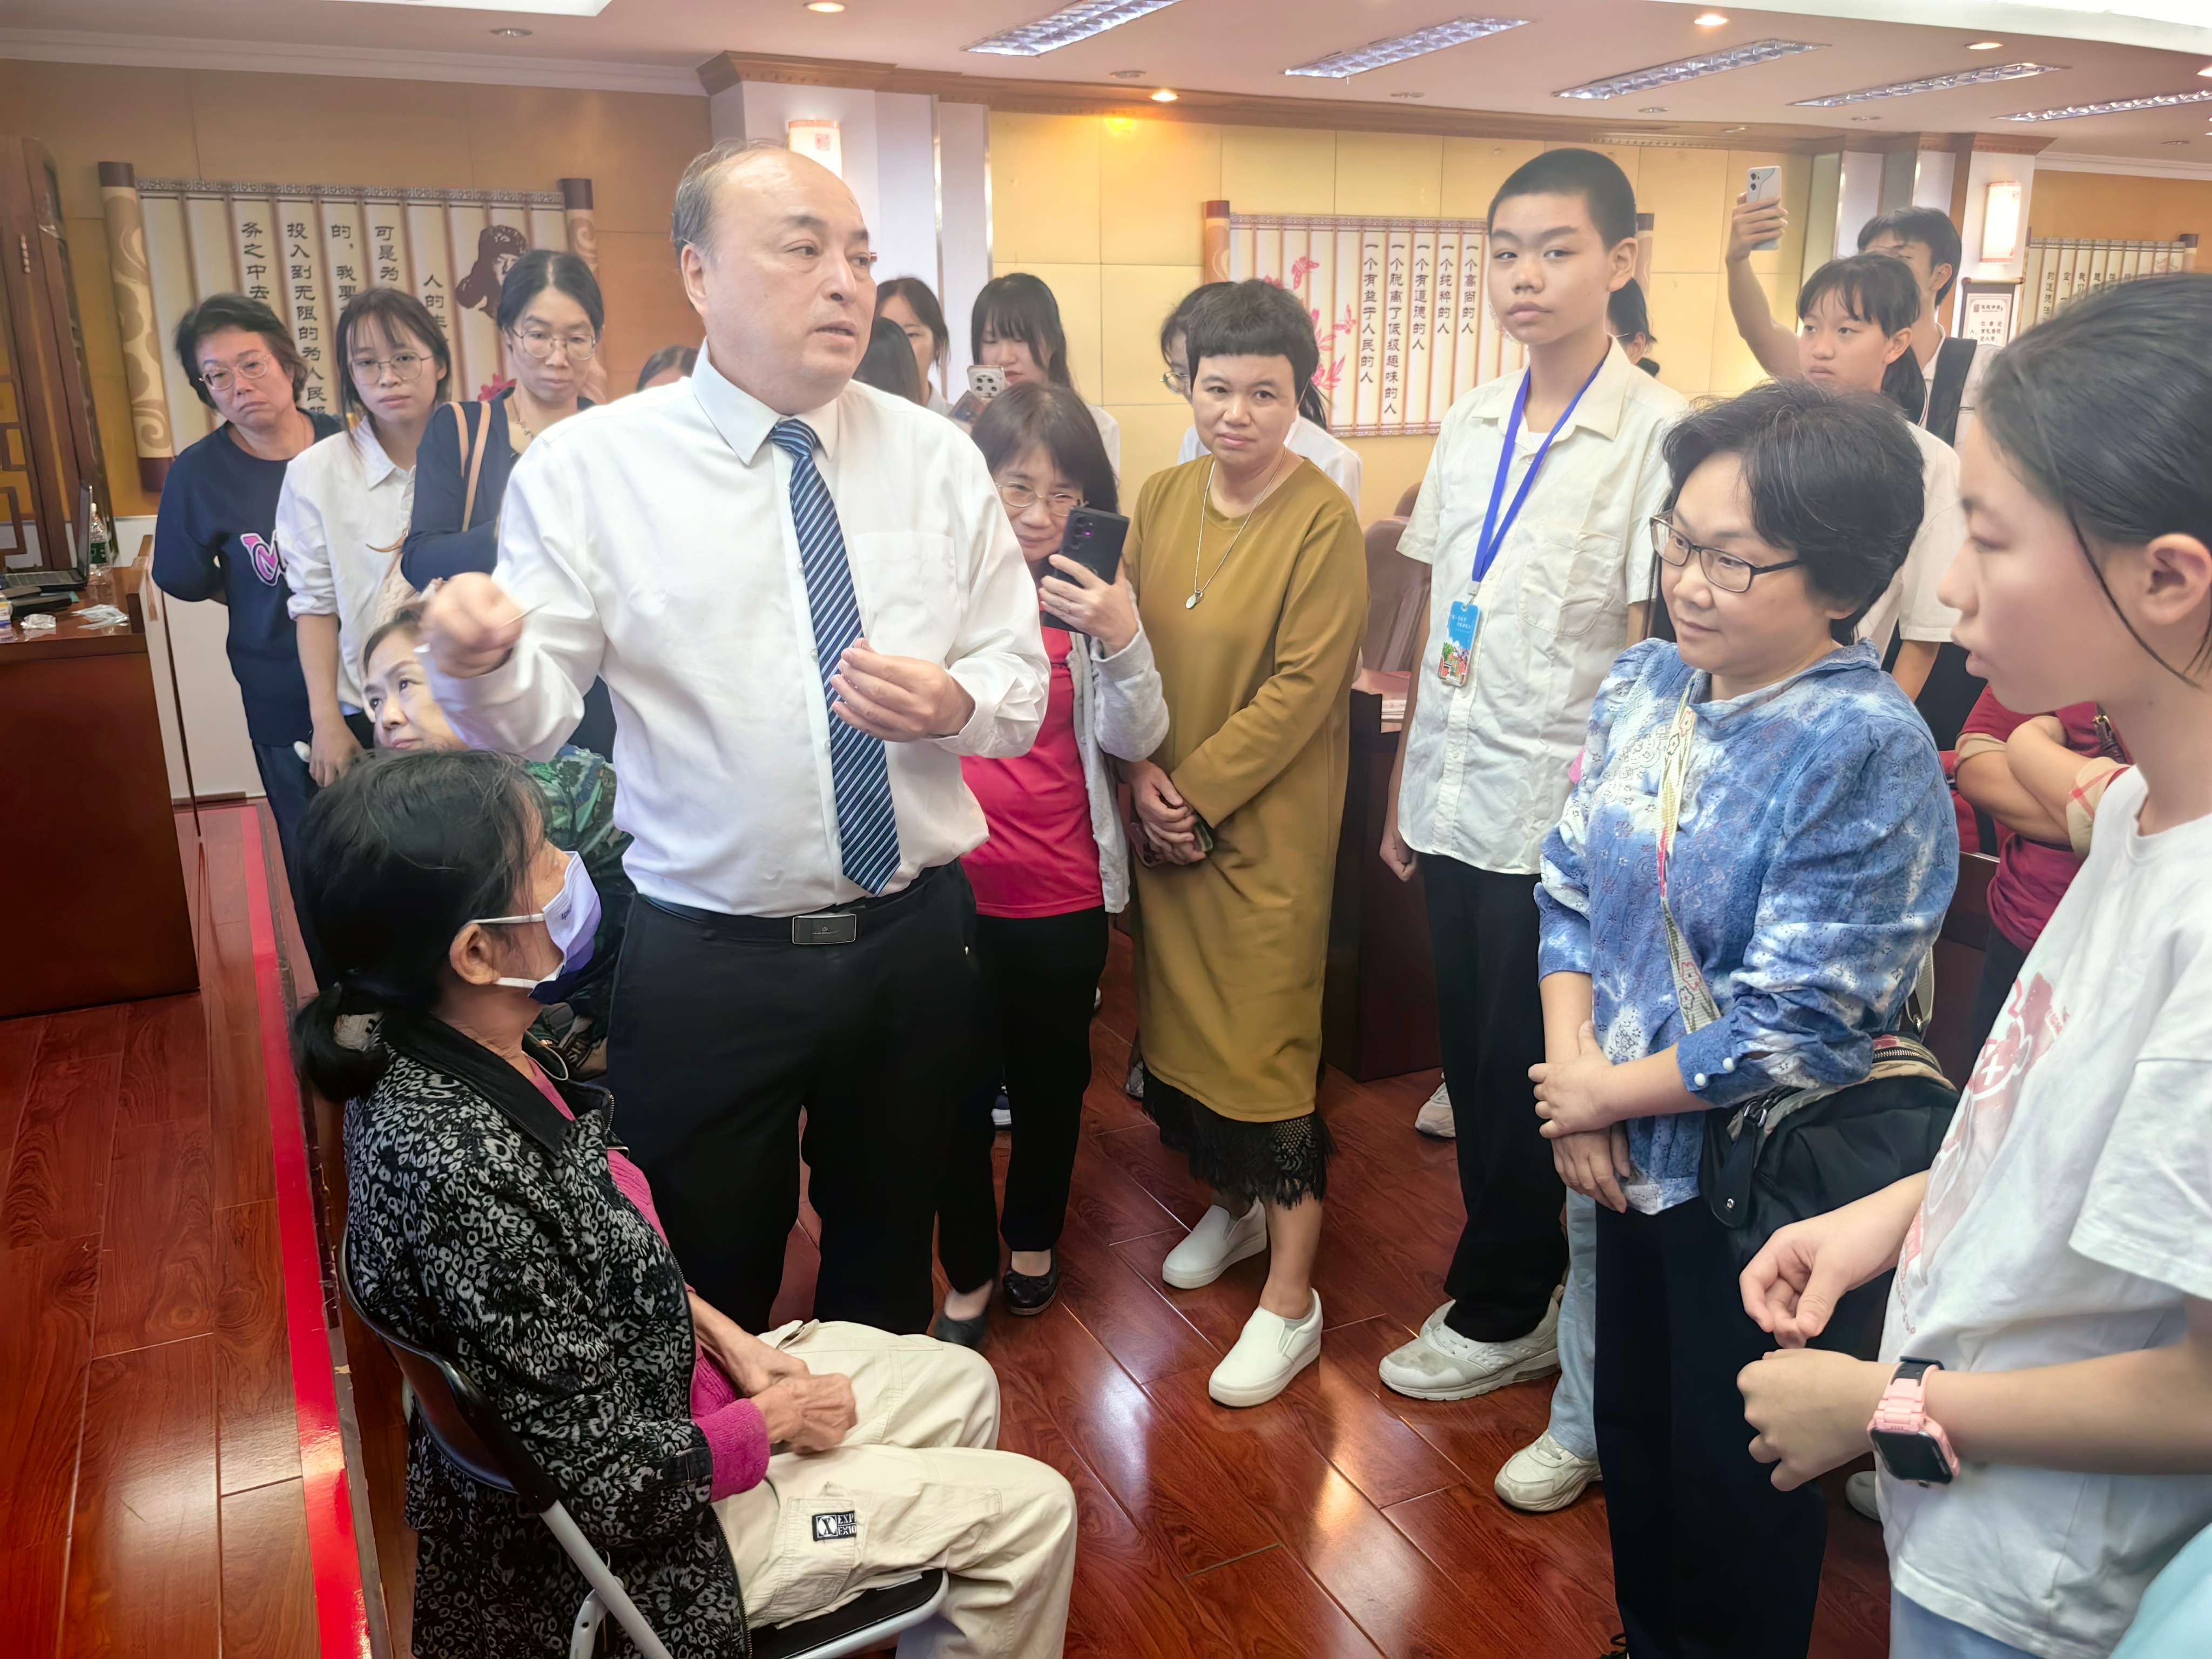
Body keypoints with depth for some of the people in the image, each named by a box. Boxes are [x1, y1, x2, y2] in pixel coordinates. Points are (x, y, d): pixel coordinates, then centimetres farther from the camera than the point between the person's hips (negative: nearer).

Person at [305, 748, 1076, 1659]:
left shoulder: (452, 1055, -9)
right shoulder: (464, 1172, -36)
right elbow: (608, 1482, -27)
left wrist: (725, 1336, 1)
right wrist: (777, 1420, -12)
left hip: (648, 1388, 8)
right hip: (649, 1524, -8)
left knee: (963, 1385, 19)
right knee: (1032, 1511, 2)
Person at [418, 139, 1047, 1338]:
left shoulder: (938, 459, 2)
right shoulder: (590, 466, -7)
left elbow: (1022, 687, 2)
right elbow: (535, 715, -10)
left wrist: (955, 705, -21)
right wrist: (478, 659, -33)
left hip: (917, 944, 3)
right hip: (707, 962, -3)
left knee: (891, 1257, 25)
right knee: (712, 1289, 16)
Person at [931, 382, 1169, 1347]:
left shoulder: (1090, 595, -1)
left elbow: (1133, 741, -7)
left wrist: (1123, 638, -22)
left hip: (1063, 894, 2)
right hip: (949, 886, -1)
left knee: (1052, 1075, 18)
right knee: (957, 1085, 9)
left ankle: (1034, 1235, 43)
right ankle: (968, 1274, 30)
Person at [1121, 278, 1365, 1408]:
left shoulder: (1323, 522, -13)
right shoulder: (1161, 499, 6)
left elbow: (1301, 688, -16)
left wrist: (1201, 792, -15)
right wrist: (1141, 772, -6)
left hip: (1268, 826, -6)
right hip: (1165, 818, 6)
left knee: (1268, 1037, -3)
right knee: (1183, 1011, 15)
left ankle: (1290, 1301, 9)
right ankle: (1234, 1202, 39)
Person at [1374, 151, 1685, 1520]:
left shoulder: (1655, 433, -9)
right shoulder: (1471, 425, 10)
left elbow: (1650, 645, -11)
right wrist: (1405, 785, 12)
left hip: (1557, 814, -6)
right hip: (1456, 802, 6)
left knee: (1524, 1084, 6)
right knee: (1475, 1069, 14)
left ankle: (1498, 1309, 27)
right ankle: (1519, 1301, 32)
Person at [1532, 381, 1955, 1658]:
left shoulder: (1869, 749, -23)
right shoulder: (1646, 686, -2)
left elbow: (1797, 1024, -24)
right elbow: (1573, 887, 2)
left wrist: (1608, 1090, -14)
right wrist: (1572, 1070, -10)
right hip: (1633, 1147, 7)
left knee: (1733, 1472, 15)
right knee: (1635, 1423, 25)